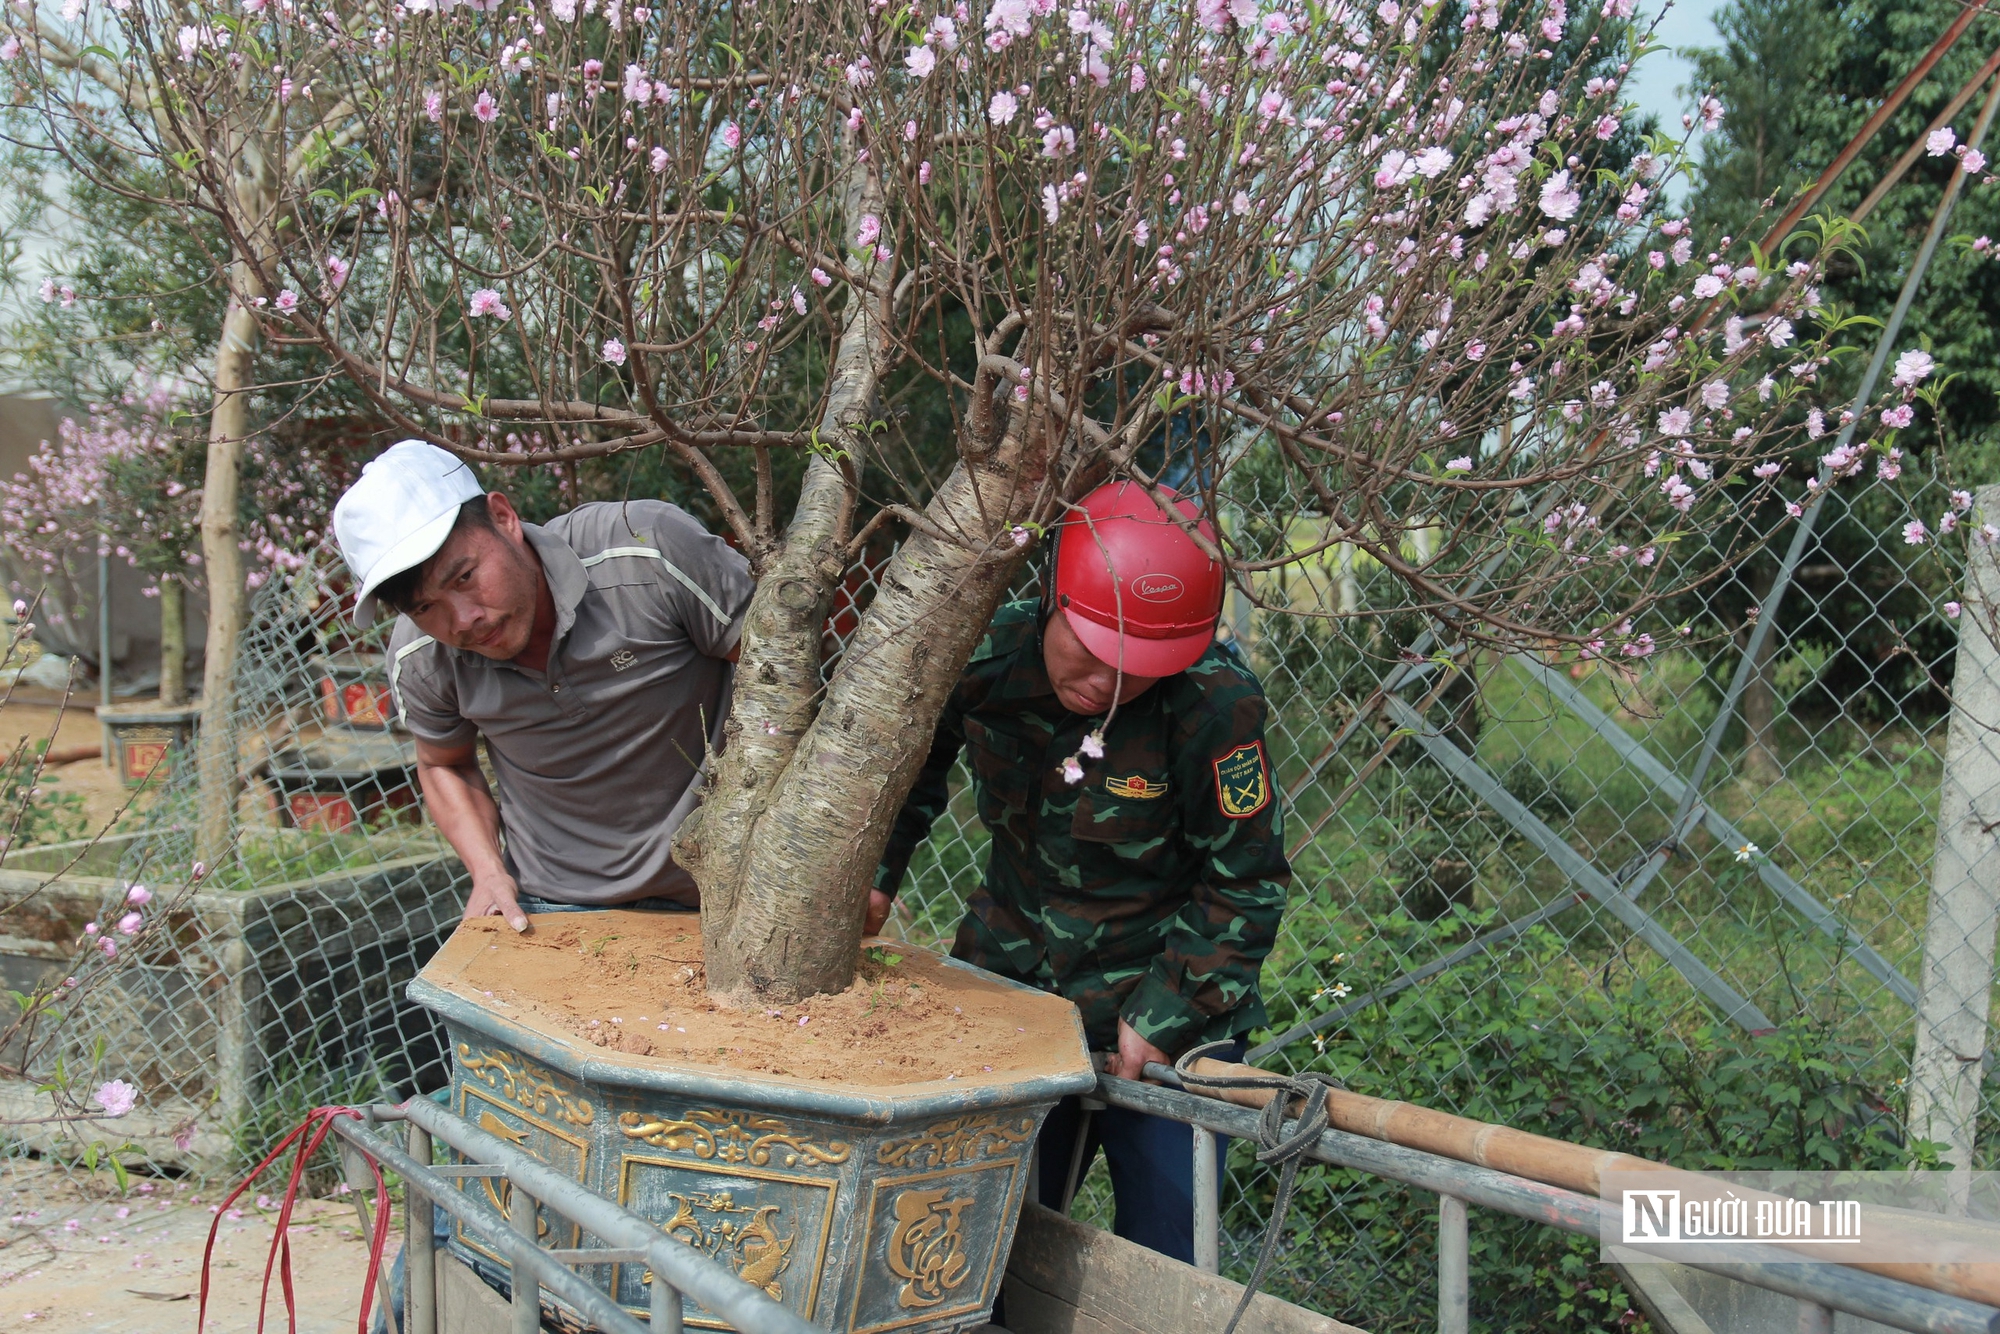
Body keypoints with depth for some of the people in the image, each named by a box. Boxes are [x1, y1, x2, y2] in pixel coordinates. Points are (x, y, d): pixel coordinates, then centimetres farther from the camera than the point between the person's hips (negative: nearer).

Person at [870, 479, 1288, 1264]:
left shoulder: (1215, 707, -24)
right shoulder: (988, 657, -13)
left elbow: (1243, 884, -12)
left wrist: (1165, 1017, -15)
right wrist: (874, 872, 3)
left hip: (1167, 1019, -3)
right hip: (1009, 988, 4)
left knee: (1160, 1264, 4)